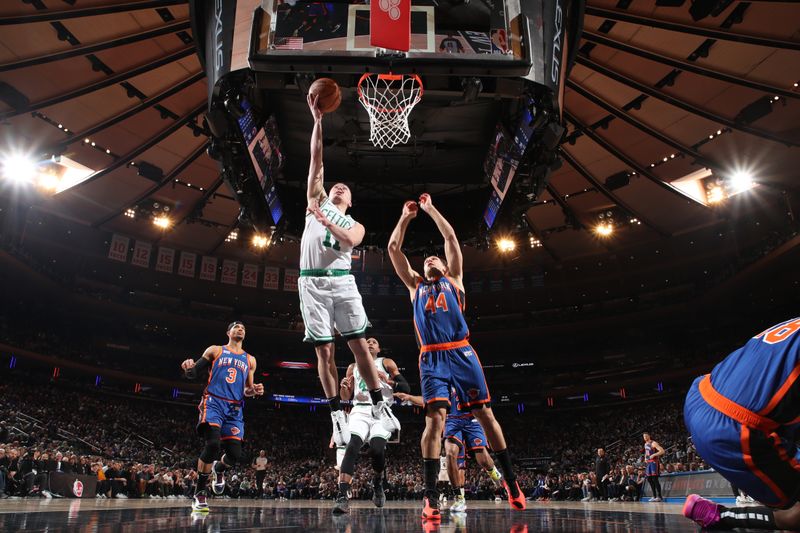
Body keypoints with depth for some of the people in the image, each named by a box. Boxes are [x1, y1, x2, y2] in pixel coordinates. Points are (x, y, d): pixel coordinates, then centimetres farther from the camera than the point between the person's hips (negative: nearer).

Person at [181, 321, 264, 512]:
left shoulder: (250, 360, 19)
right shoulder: (215, 350, 10)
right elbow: (194, 374, 7)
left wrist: (254, 390, -1)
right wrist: (188, 368, -17)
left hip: (235, 409, 4)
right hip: (213, 402, -3)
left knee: (235, 454, -5)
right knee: (213, 444, -25)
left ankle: (219, 469, 34)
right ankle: (199, 494, -8)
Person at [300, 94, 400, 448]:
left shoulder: (355, 225, 19)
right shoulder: (317, 202, 19)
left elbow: (349, 241, -6)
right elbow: (316, 161, 12)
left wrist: (327, 222, -19)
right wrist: (317, 120, 7)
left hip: (341, 281, 0)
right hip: (311, 283, 0)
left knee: (359, 344, -3)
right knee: (323, 351, 0)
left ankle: (379, 405, 5)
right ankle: (337, 413, 8)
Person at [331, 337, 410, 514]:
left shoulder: (387, 363, 12)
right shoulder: (353, 367, 21)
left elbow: (406, 389, 5)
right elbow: (346, 397, 21)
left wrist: (387, 380, -11)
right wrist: (344, 386, -2)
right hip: (360, 411, 2)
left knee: (377, 449, -24)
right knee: (352, 446, -25)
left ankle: (377, 485, 8)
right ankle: (343, 496, -31)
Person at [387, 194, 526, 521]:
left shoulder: (453, 279, 20)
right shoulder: (415, 284, 23)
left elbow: (451, 239, 14)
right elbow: (393, 248, 19)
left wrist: (430, 209, 19)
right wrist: (406, 217, 24)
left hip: (461, 353, 0)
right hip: (432, 358, 0)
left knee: (485, 414, 1)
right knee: (435, 418, -14)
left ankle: (510, 480, 14)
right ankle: (430, 496, -13)